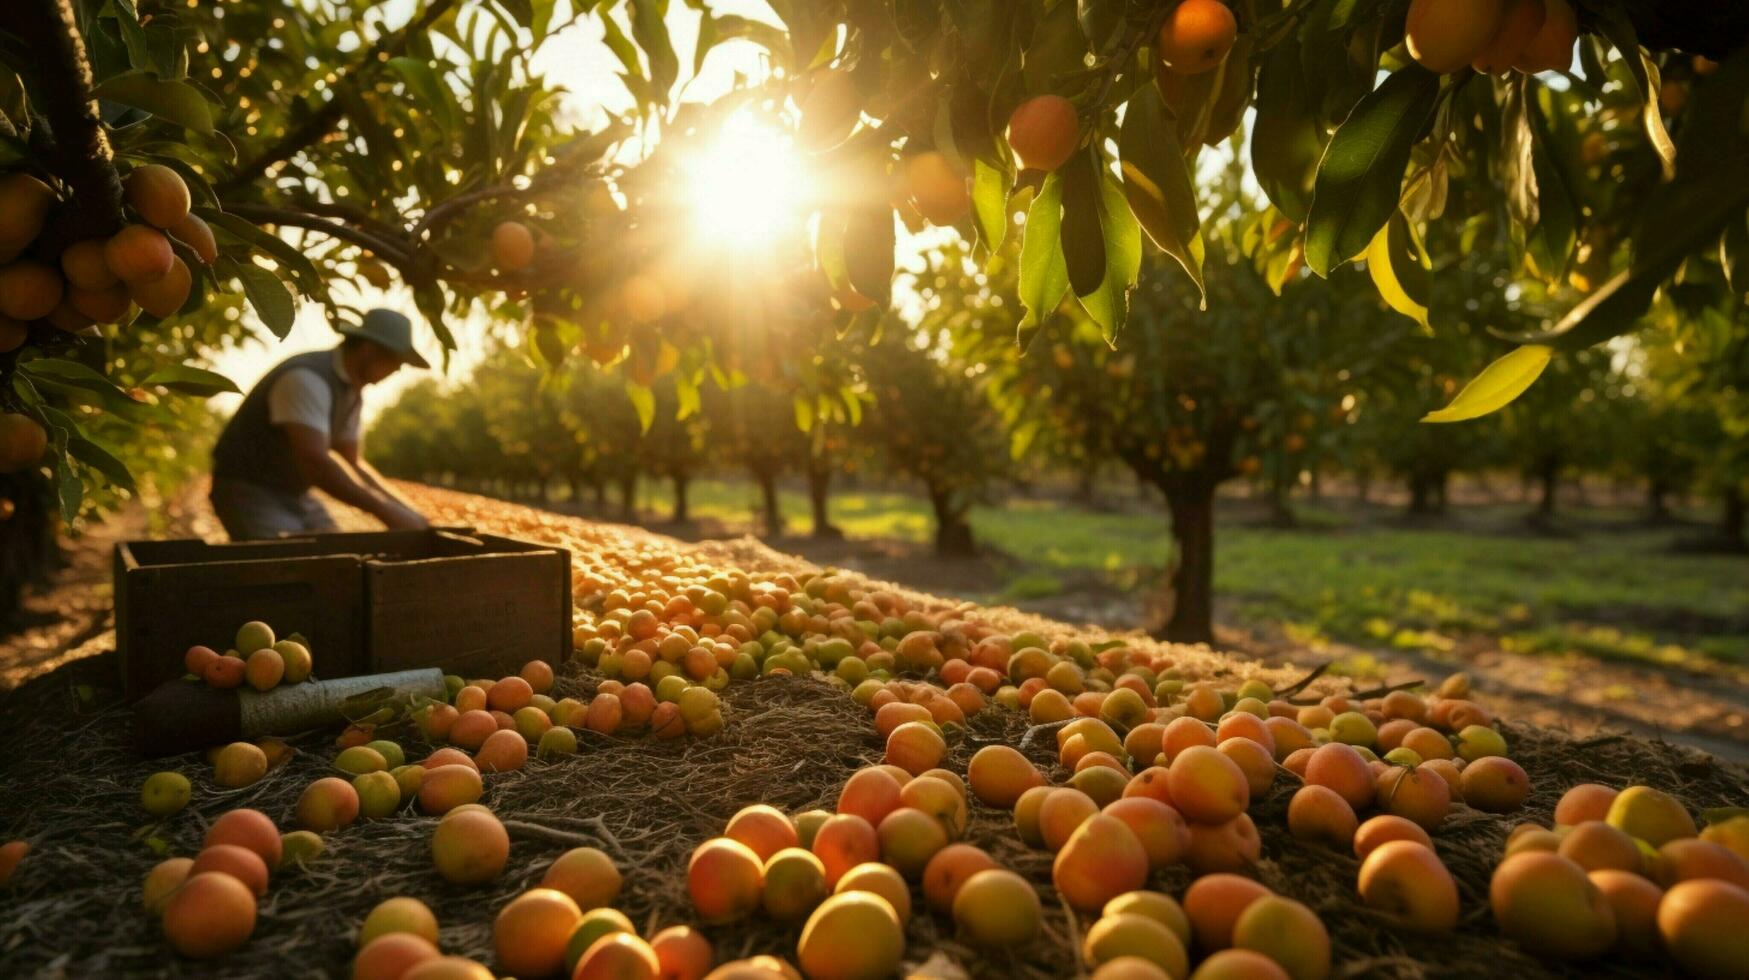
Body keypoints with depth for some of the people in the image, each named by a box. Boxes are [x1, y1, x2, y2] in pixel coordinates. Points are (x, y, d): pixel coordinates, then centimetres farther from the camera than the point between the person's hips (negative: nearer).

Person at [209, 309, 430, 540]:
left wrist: (404, 509, -2)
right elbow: (316, 462, -36)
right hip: (250, 492, -9)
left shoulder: (352, 390, 4)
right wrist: (385, 511, -35)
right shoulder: (306, 379, -25)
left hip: (294, 494, 9)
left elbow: (351, 462, 10)